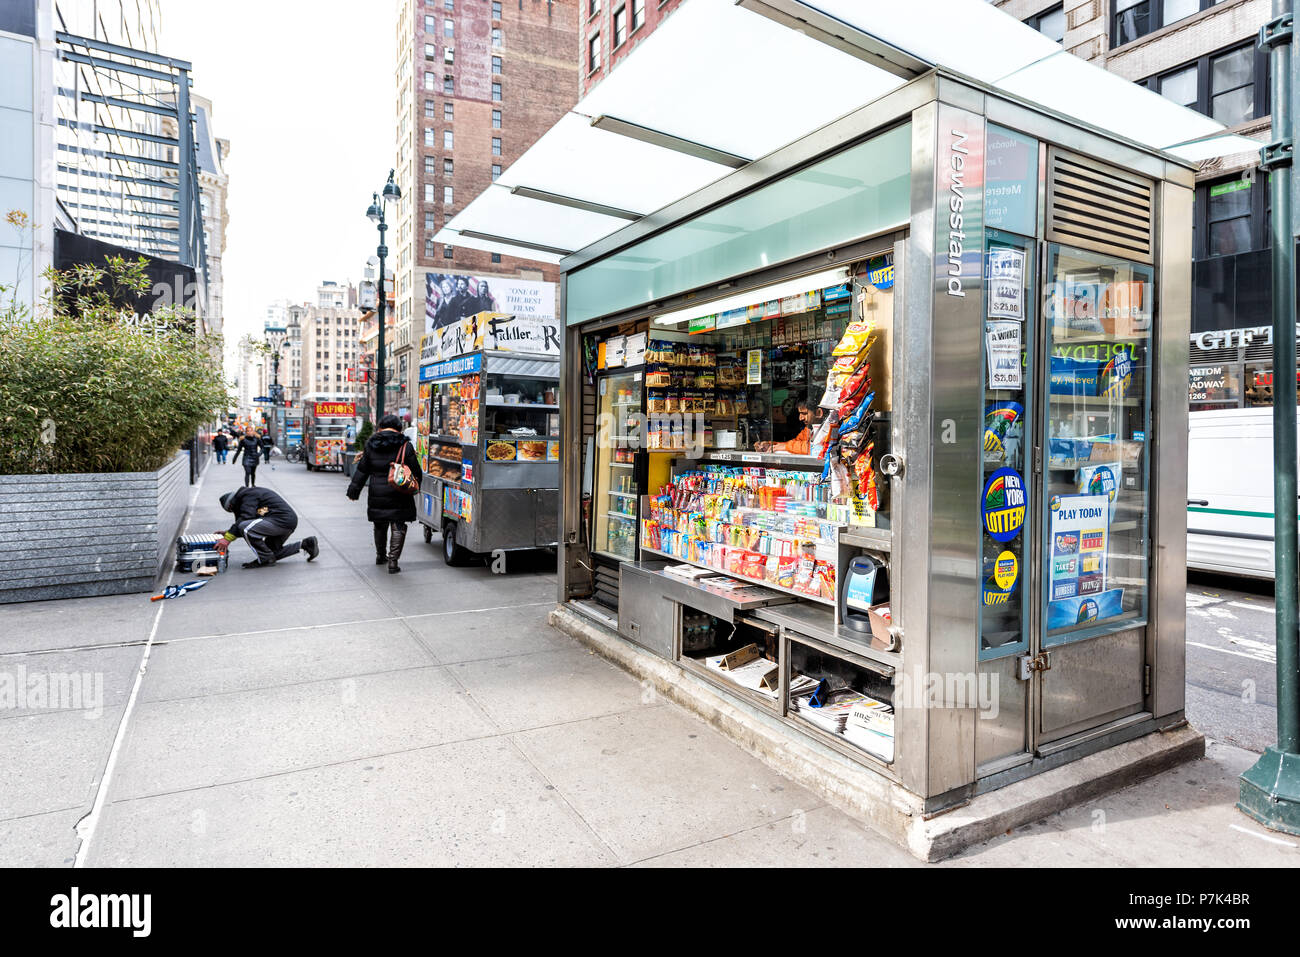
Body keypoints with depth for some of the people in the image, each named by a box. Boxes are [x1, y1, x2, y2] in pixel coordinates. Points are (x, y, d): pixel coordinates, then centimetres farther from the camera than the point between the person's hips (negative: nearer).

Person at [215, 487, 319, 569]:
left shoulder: (248, 495, -5)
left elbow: (244, 519, -19)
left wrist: (228, 538, -19)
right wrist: (227, 532, 18)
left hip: (282, 520, -11)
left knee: (245, 527, -20)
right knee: (272, 551, 20)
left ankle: (265, 559, -8)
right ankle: (305, 544, 22)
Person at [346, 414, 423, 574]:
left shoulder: (370, 446, 3)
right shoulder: (405, 447, -6)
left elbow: (362, 470, 6)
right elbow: (416, 471, -2)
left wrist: (354, 490, 13)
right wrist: (416, 487, 15)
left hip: (377, 495, 3)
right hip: (398, 495, -3)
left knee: (380, 526, 20)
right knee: (398, 527, 2)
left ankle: (380, 555, 37)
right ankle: (393, 561, -5)